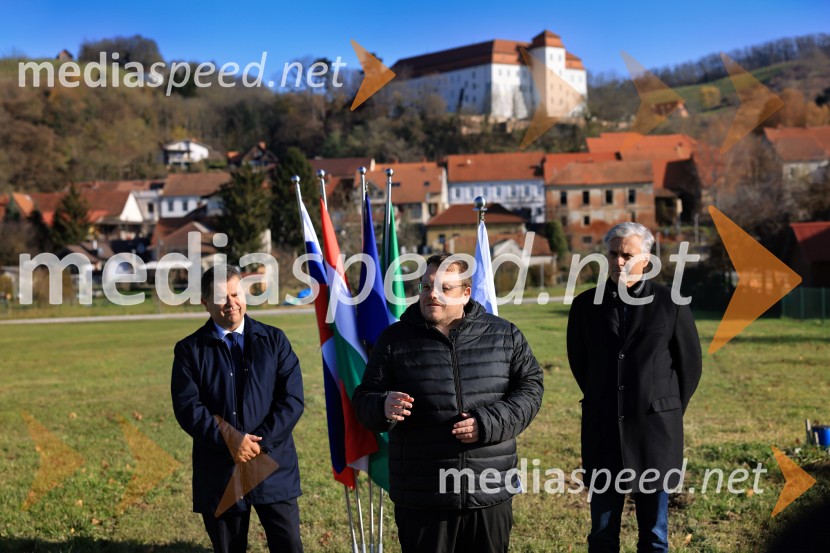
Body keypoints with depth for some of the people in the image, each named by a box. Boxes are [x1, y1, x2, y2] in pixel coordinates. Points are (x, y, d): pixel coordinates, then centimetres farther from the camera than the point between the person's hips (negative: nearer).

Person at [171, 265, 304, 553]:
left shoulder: (274, 340, 4)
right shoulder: (190, 350, 2)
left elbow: (292, 399, -3)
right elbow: (187, 407, -7)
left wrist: (260, 444, -13)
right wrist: (229, 439, -18)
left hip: (274, 468, 0)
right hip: (219, 474, 0)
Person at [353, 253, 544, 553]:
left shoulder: (504, 335, 4)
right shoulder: (395, 340, 2)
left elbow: (530, 388, 5)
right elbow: (363, 400, 4)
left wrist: (490, 422, -12)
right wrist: (383, 408, -20)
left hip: (491, 495, 1)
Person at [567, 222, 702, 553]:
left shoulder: (670, 304, -3)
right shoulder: (586, 305, 2)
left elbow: (690, 364, 6)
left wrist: (669, 413, 9)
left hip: (655, 430, -1)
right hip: (602, 433, 2)